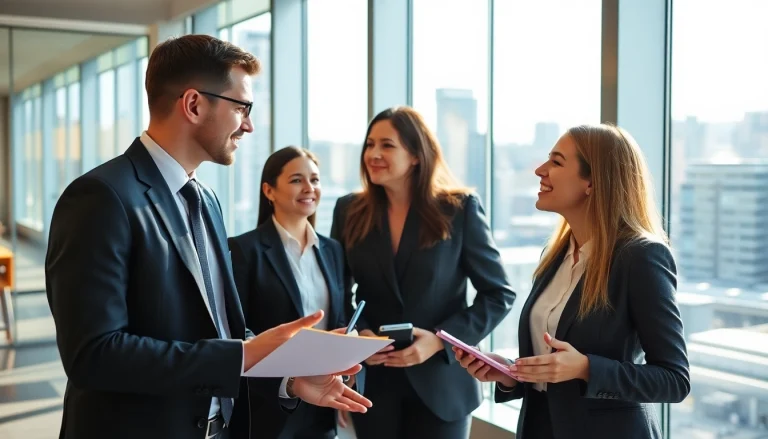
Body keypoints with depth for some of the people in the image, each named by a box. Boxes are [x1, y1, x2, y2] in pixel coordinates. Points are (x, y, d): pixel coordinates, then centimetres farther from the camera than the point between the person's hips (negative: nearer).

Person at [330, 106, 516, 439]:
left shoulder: (460, 209, -6)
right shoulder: (349, 211, 1)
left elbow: (499, 293, -4)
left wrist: (441, 339, -15)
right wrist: (357, 333, -12)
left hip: (440, 384, -2)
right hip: (372, 383, 2)